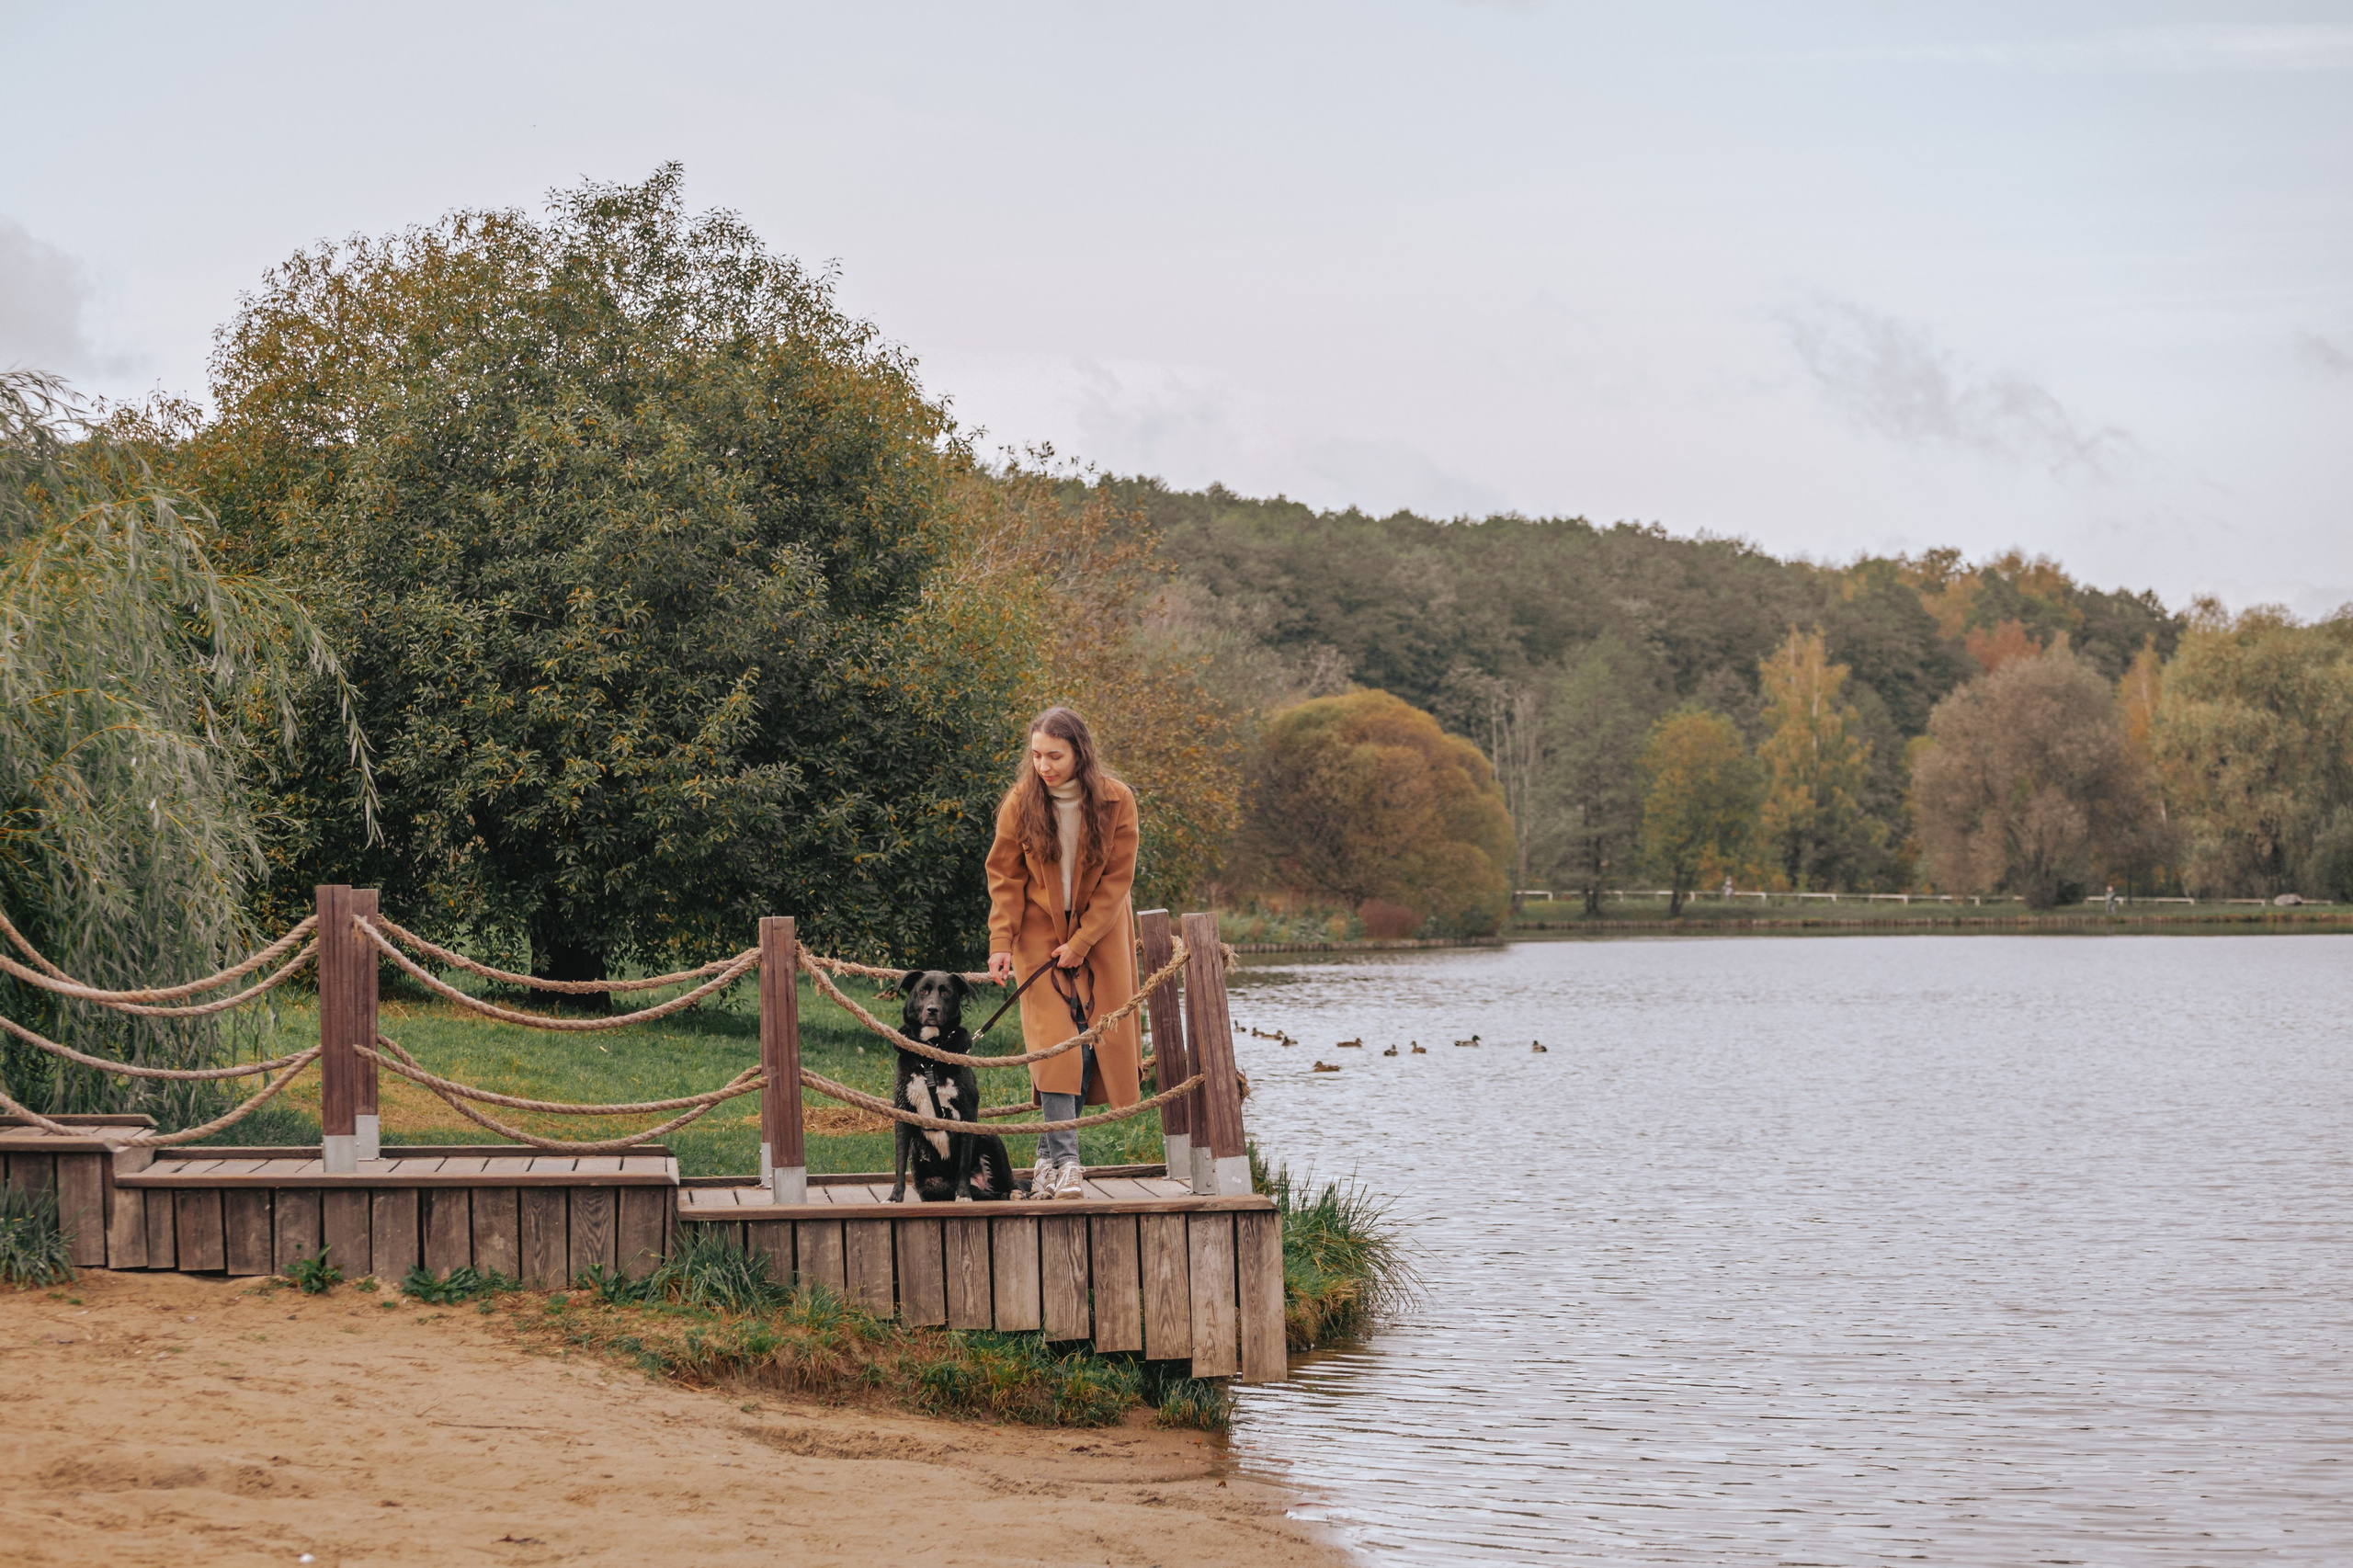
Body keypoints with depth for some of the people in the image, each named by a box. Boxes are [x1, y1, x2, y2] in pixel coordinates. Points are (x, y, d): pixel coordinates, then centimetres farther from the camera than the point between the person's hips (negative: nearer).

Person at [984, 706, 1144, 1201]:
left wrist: (1080, 943, -13)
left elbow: (1116, 880, -9)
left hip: (1100, 932, 1)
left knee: (1092, 1038, -4)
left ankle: (1049, 1154, 7)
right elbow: (1005, 877, -4)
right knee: (1053, 1040, -14)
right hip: (1039, 931, -1)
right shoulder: (1021, 802, -11)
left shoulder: (1116, 801, -12)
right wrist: (1001, 944, -14)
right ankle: (1065, 1161, -19)